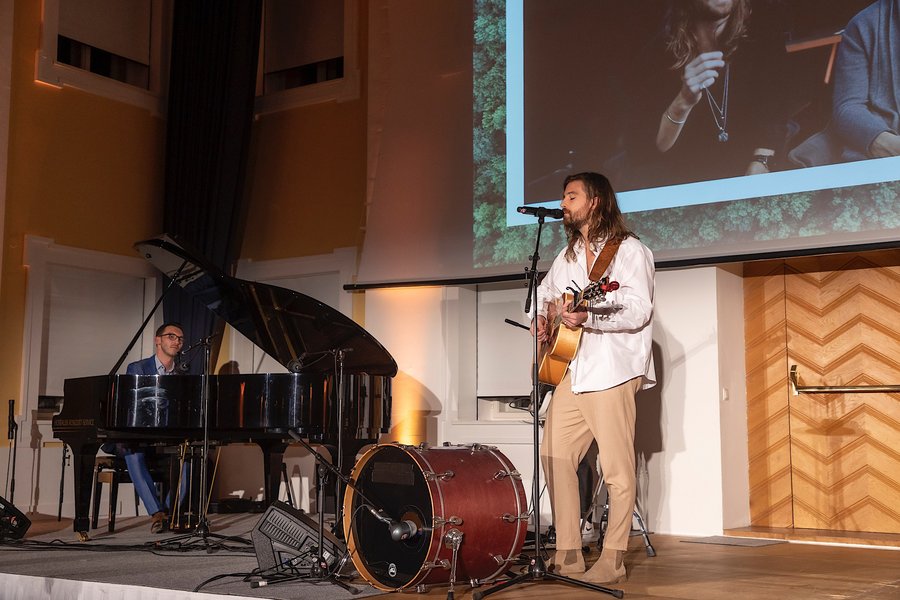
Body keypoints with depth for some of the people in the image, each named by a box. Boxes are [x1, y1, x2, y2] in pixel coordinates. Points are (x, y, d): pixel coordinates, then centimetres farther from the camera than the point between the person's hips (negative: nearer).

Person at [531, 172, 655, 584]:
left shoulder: (630, 251, -3)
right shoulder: (568, 255, 20)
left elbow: (639, 312, -14)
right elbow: (544, 293, 35)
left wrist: (588, 317, -26)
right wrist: (540, 319, 14)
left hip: (612, 369, -8)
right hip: (571, 369, 8)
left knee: (617, 467, -5)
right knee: (554, 456, 3)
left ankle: (612, 561, 3)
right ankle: (568, 556, 11)